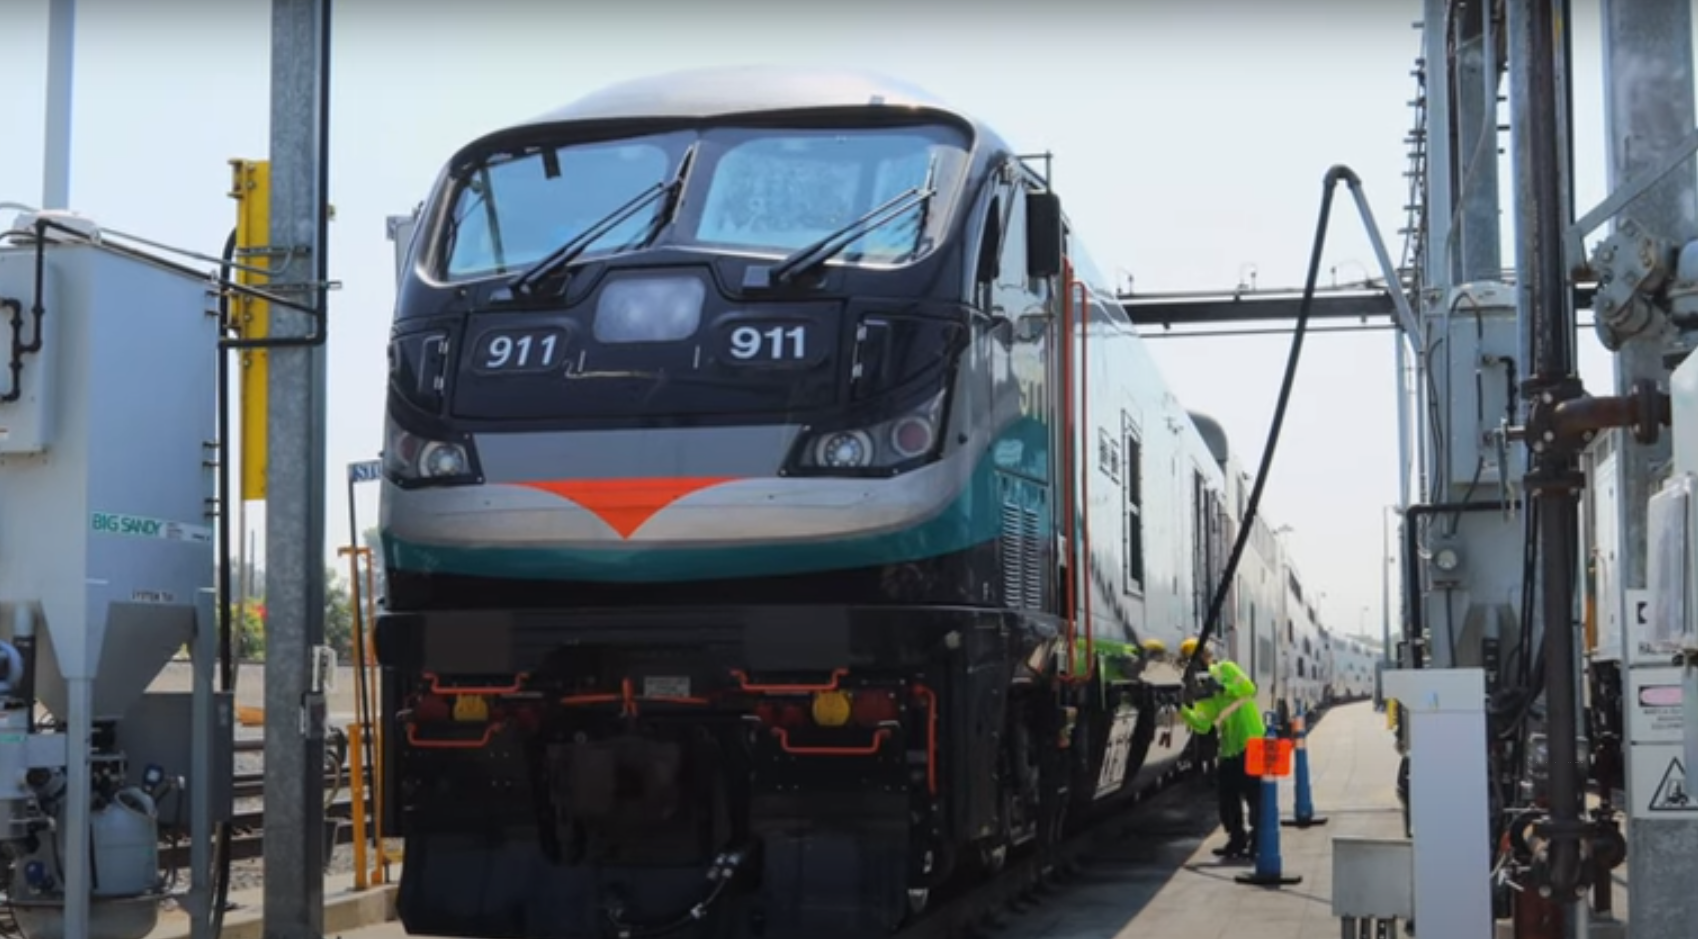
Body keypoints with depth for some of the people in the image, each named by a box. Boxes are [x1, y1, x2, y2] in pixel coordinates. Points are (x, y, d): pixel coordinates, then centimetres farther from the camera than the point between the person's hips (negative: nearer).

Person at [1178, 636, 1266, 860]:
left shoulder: (1225, 669, -4)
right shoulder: (1201, 690, 11)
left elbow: (1249, 689, -19)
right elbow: (1202, 725, -1)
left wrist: (1222, 687, -30)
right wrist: (1182, 709, -14)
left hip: (1251, 743, -7)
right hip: (1228, 749, 7)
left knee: (1254, 796, -3)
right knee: (1228, 799, 10)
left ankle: (1257, 842, 2)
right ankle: (1236, 840, 22)